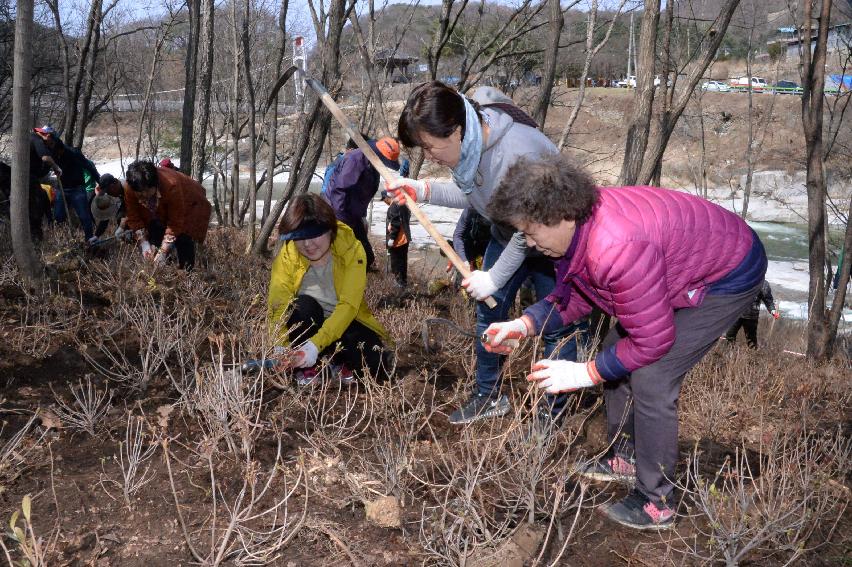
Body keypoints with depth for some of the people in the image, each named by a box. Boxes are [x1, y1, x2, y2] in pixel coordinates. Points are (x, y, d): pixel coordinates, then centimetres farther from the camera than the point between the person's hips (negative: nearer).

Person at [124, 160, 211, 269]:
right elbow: (133, 217, -16)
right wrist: (144, 243, -25)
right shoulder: (129, 187, -29)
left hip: (189, 206, -4)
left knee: (183, 239, -21)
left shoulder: (171, 186, -42)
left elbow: (175, 222, -34)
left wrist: (163, 251, -36)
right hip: (160, 210, 5)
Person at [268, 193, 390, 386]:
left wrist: (316, 344, -41)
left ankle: (340, 359, 5)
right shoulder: (287, 256, -16)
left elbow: (348, 305, -29)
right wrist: (280, 346, -43)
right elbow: (278, 304, -25)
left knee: (371, 362, -28)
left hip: (343, 322, -1)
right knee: (303, 305, -33)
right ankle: (309, 366, -11)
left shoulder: (351, 249, -22)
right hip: (306, 324, 1)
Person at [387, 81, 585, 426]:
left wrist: (495, 277, -19)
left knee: (557, 328, 2)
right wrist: (422, 190, -12)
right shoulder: (468, 145, -16)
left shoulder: (519, 154, -40)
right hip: (507, 237, 8)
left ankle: (551, 414, 19)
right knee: (488, 314, 12)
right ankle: (488, 396, 30)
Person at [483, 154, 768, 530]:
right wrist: (524, 325, -8)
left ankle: (656, 504, 2)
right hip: (687, 269, 10)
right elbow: (577, 295, 4)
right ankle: (625, 458, 30)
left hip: (731, 277, -10)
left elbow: (653, 341, -30)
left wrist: (585, 373, -20)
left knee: (650, 381, -14)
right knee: (616, 354, 12)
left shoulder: (617, 249, -40)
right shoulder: (580, 223, -11)